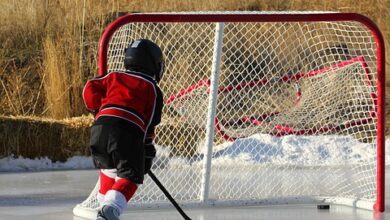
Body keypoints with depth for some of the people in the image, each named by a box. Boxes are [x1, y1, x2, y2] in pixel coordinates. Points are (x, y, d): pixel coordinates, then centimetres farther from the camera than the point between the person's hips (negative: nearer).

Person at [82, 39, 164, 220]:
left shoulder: (114, 77, 27)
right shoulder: (152, 88, 18)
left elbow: (90, 89, 15)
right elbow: (150, 122, 12)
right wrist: (148, 150, 16)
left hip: (101, 125, 4)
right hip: (128, 130, -4)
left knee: (109, 169, 28)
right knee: (130, 177, -1)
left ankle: (104, 205, 25)